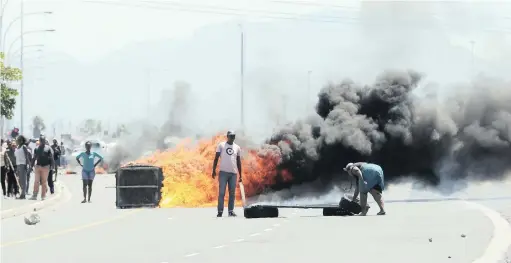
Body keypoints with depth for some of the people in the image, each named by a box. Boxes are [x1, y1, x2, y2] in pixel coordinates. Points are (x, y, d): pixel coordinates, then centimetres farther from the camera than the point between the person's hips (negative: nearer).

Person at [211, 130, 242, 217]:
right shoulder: (221, 145, 4)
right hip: (223, 172, -3)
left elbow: (238, 162, 15)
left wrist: (240, 175, 12)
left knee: (232, 193, 2)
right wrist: (214, 170, -5)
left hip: (233, 173, 3)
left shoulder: (237, 148, 13)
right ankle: (220, 211, -6)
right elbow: (216, 158, 4)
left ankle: (231, 211, 6)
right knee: (221, 192, -7)